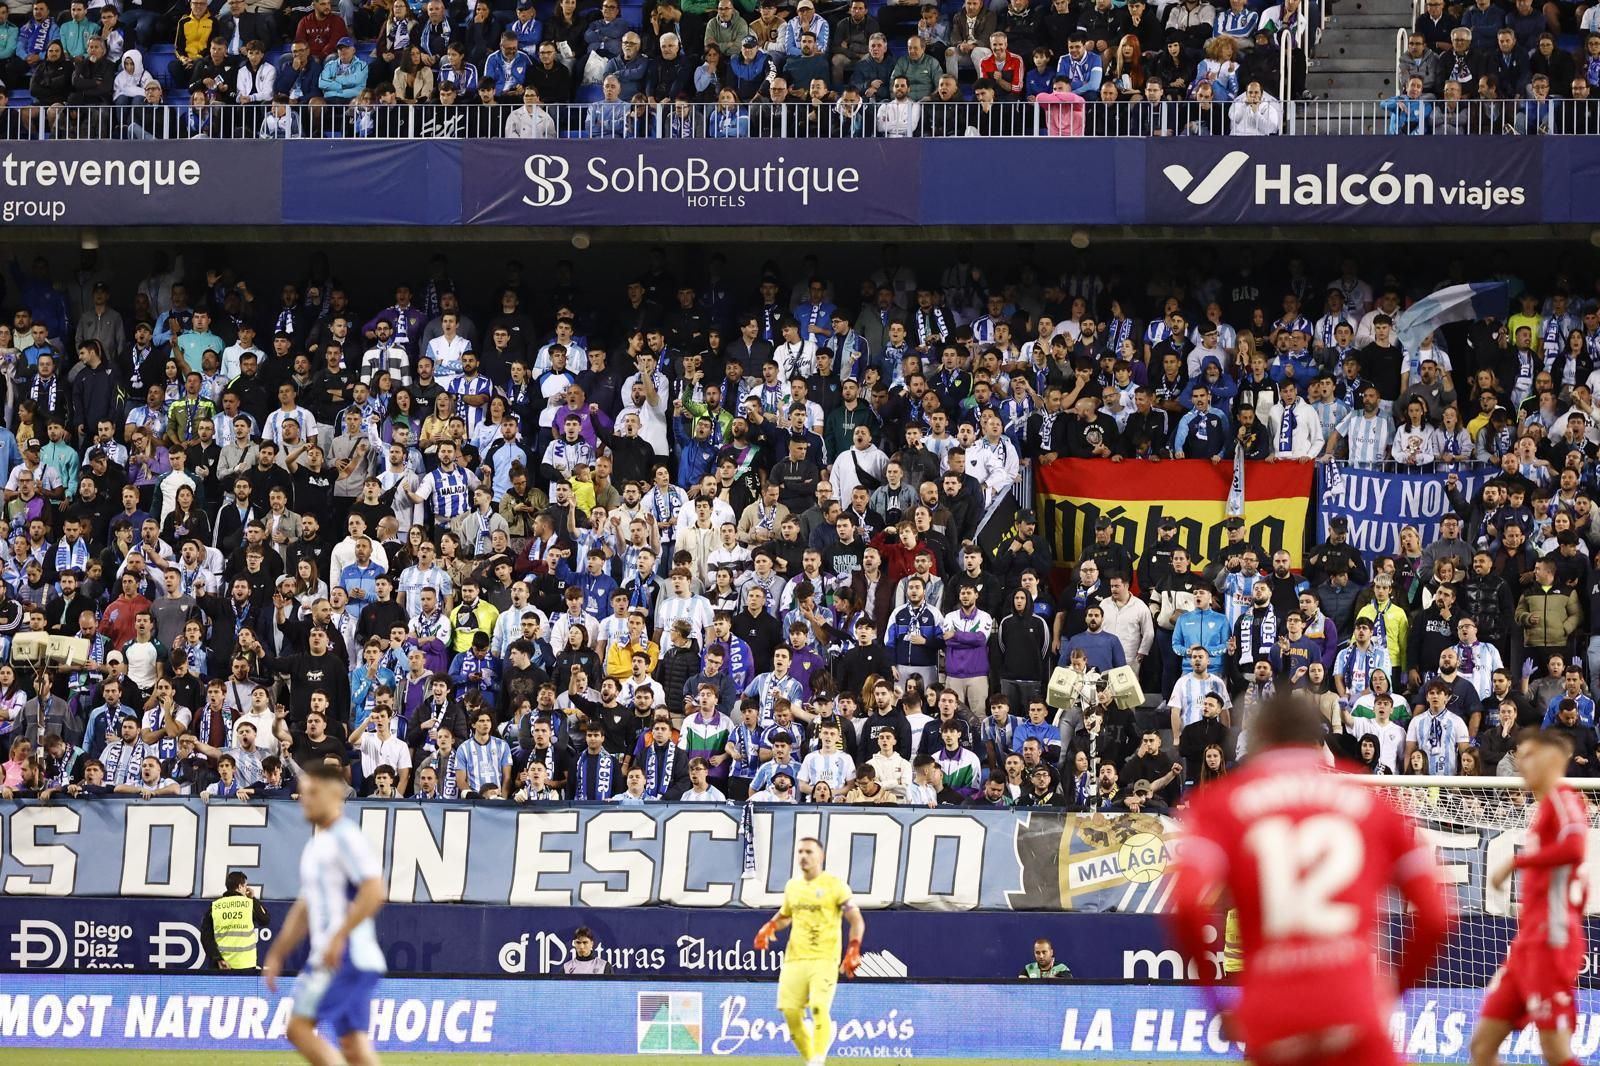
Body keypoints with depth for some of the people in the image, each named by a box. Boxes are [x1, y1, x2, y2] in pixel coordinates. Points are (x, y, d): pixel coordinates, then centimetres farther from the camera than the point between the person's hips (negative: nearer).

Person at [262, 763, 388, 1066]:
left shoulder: (345, 838, -10)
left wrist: (338, 937, -23)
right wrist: (276, 954, 24)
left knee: (299, 1027, -11)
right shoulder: (316, 846, 20)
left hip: (346, 957, -9)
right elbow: (304, 909, 28)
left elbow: (375, 891, -21)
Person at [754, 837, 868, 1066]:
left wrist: (853, 950, -16)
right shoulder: (792, 886, 14)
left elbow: (856, 920, -3)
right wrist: (769, 927, 9)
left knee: (819, 1007, -22)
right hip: (794, 959, 5)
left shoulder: (834, 885, -2)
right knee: (790, 1012, -2)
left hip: (824, 959, -5)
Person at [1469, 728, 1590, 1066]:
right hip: (1526, 944, 10)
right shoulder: (1545, 808, 21)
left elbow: (1574, 848, -26)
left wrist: (1514, 861, -21)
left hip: (1550, 943, -10)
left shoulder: (1563, 800, -7)